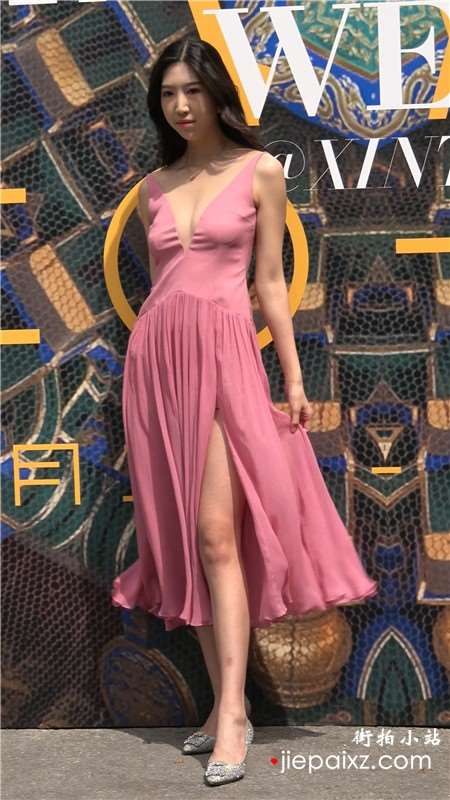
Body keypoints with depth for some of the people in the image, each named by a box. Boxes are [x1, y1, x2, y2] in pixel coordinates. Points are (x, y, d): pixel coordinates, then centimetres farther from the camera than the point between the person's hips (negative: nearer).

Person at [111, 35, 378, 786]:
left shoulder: (260, 172, 4)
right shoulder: (153, 188, 15)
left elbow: (269, 282, 4)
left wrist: (294, 377, -1)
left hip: (223, 355, -4)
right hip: (156, 356, 5)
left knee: (217, 533, -13)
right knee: (185, 537, 3)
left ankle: (231, 713, -12)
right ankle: (227, 702, 10)